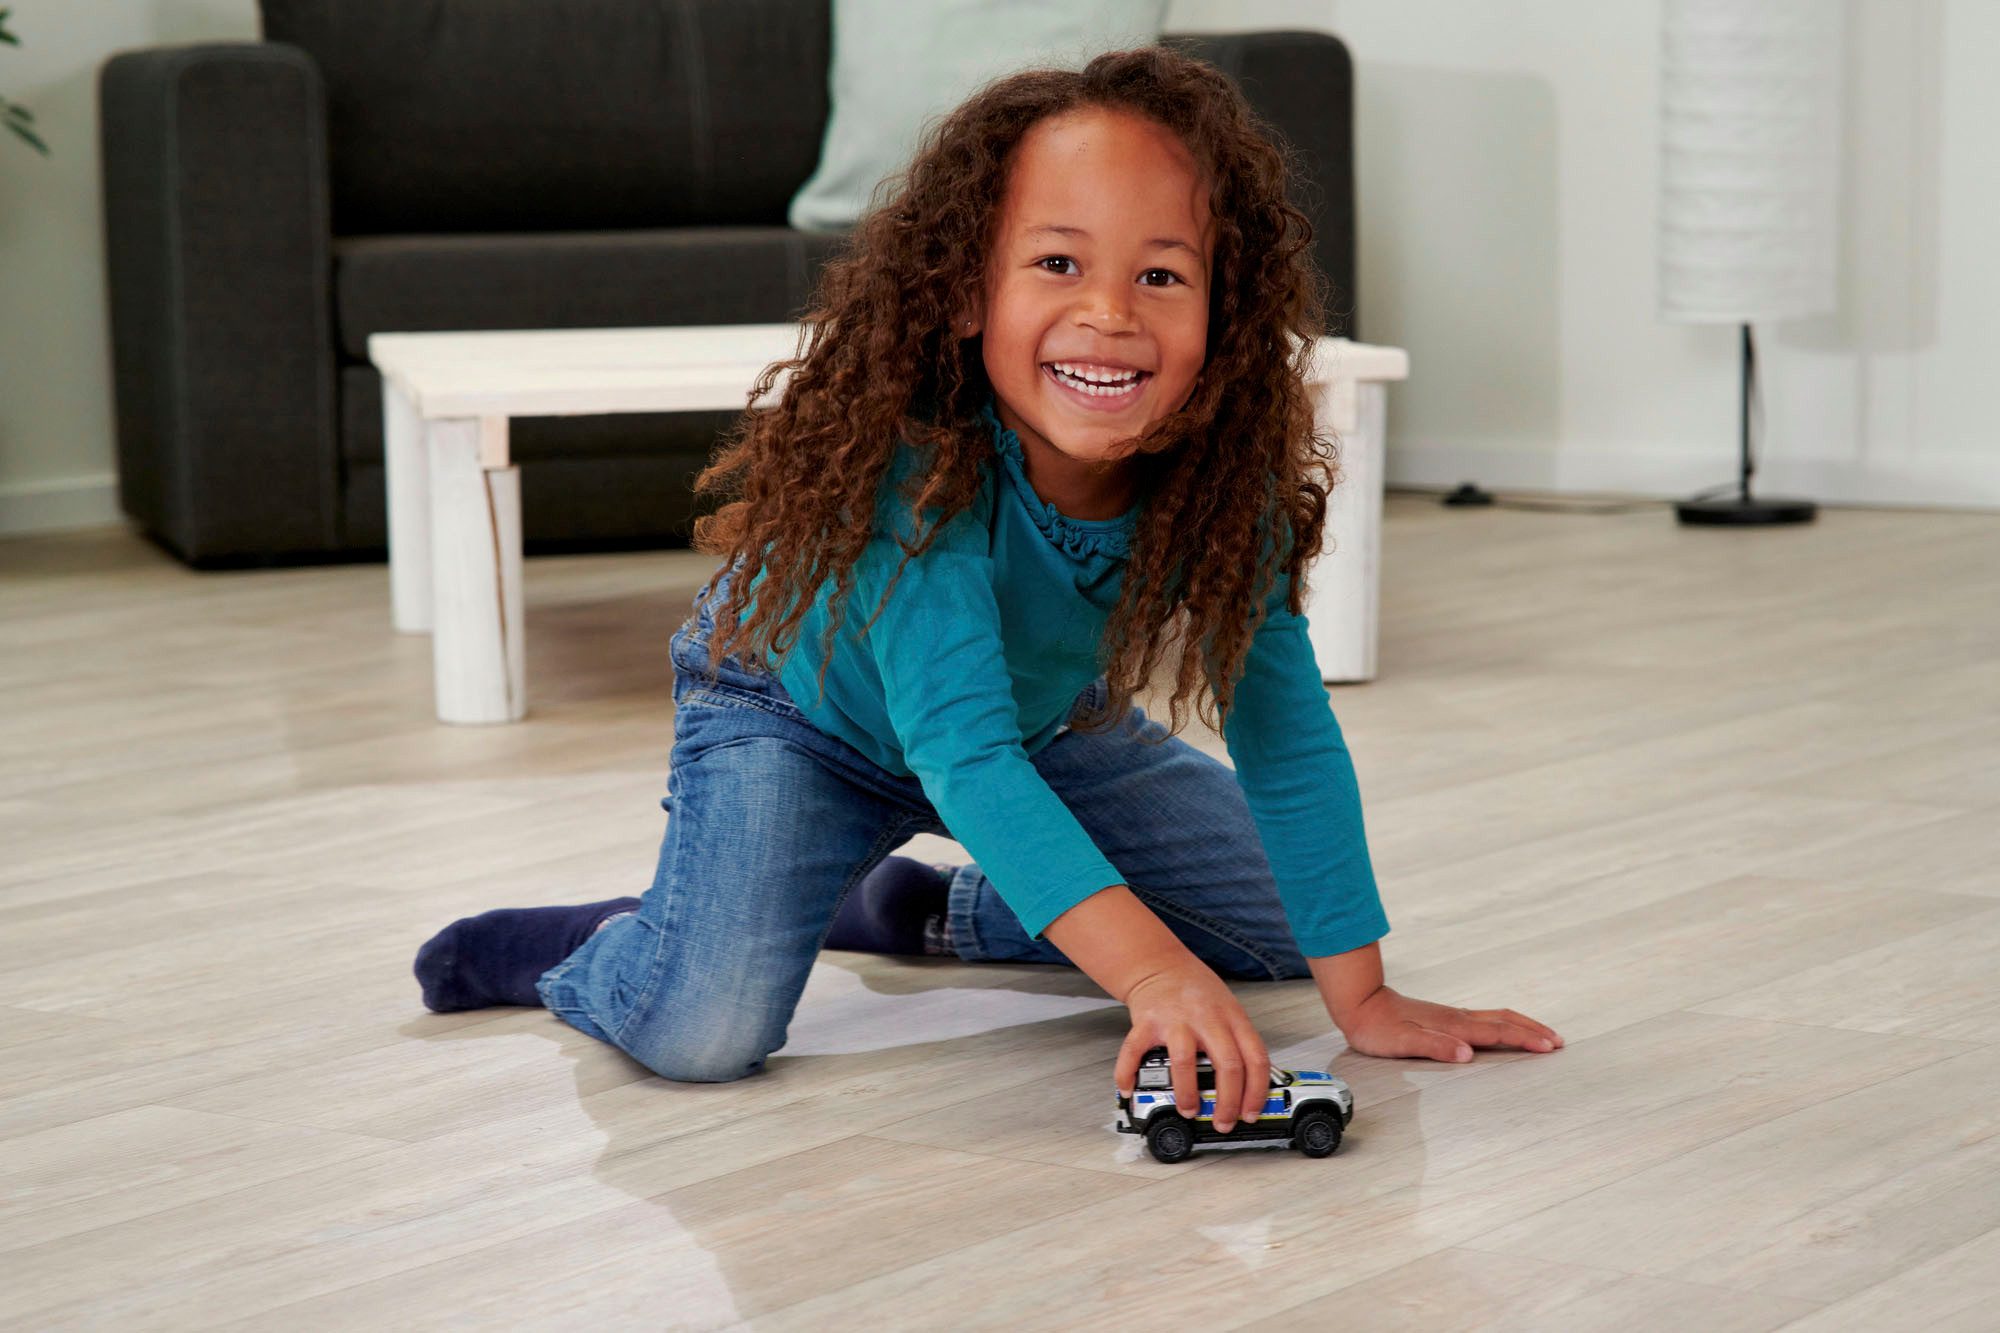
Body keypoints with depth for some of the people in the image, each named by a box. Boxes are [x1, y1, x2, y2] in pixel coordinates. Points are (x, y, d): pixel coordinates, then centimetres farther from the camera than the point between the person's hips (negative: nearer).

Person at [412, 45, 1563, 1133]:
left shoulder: (1226, 475, -27)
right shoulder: (918, 463, -41)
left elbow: (1288, 737, -19)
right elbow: (963, 753, -48)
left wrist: (1363, 994, -22)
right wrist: (1151, 968, -59)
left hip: (1040, 715, 6)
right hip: (797, 710, -5)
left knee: (1290, 919, 10)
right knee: (701, 1033, -27)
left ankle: (938, 910, 28)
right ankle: (591, 947, 10)